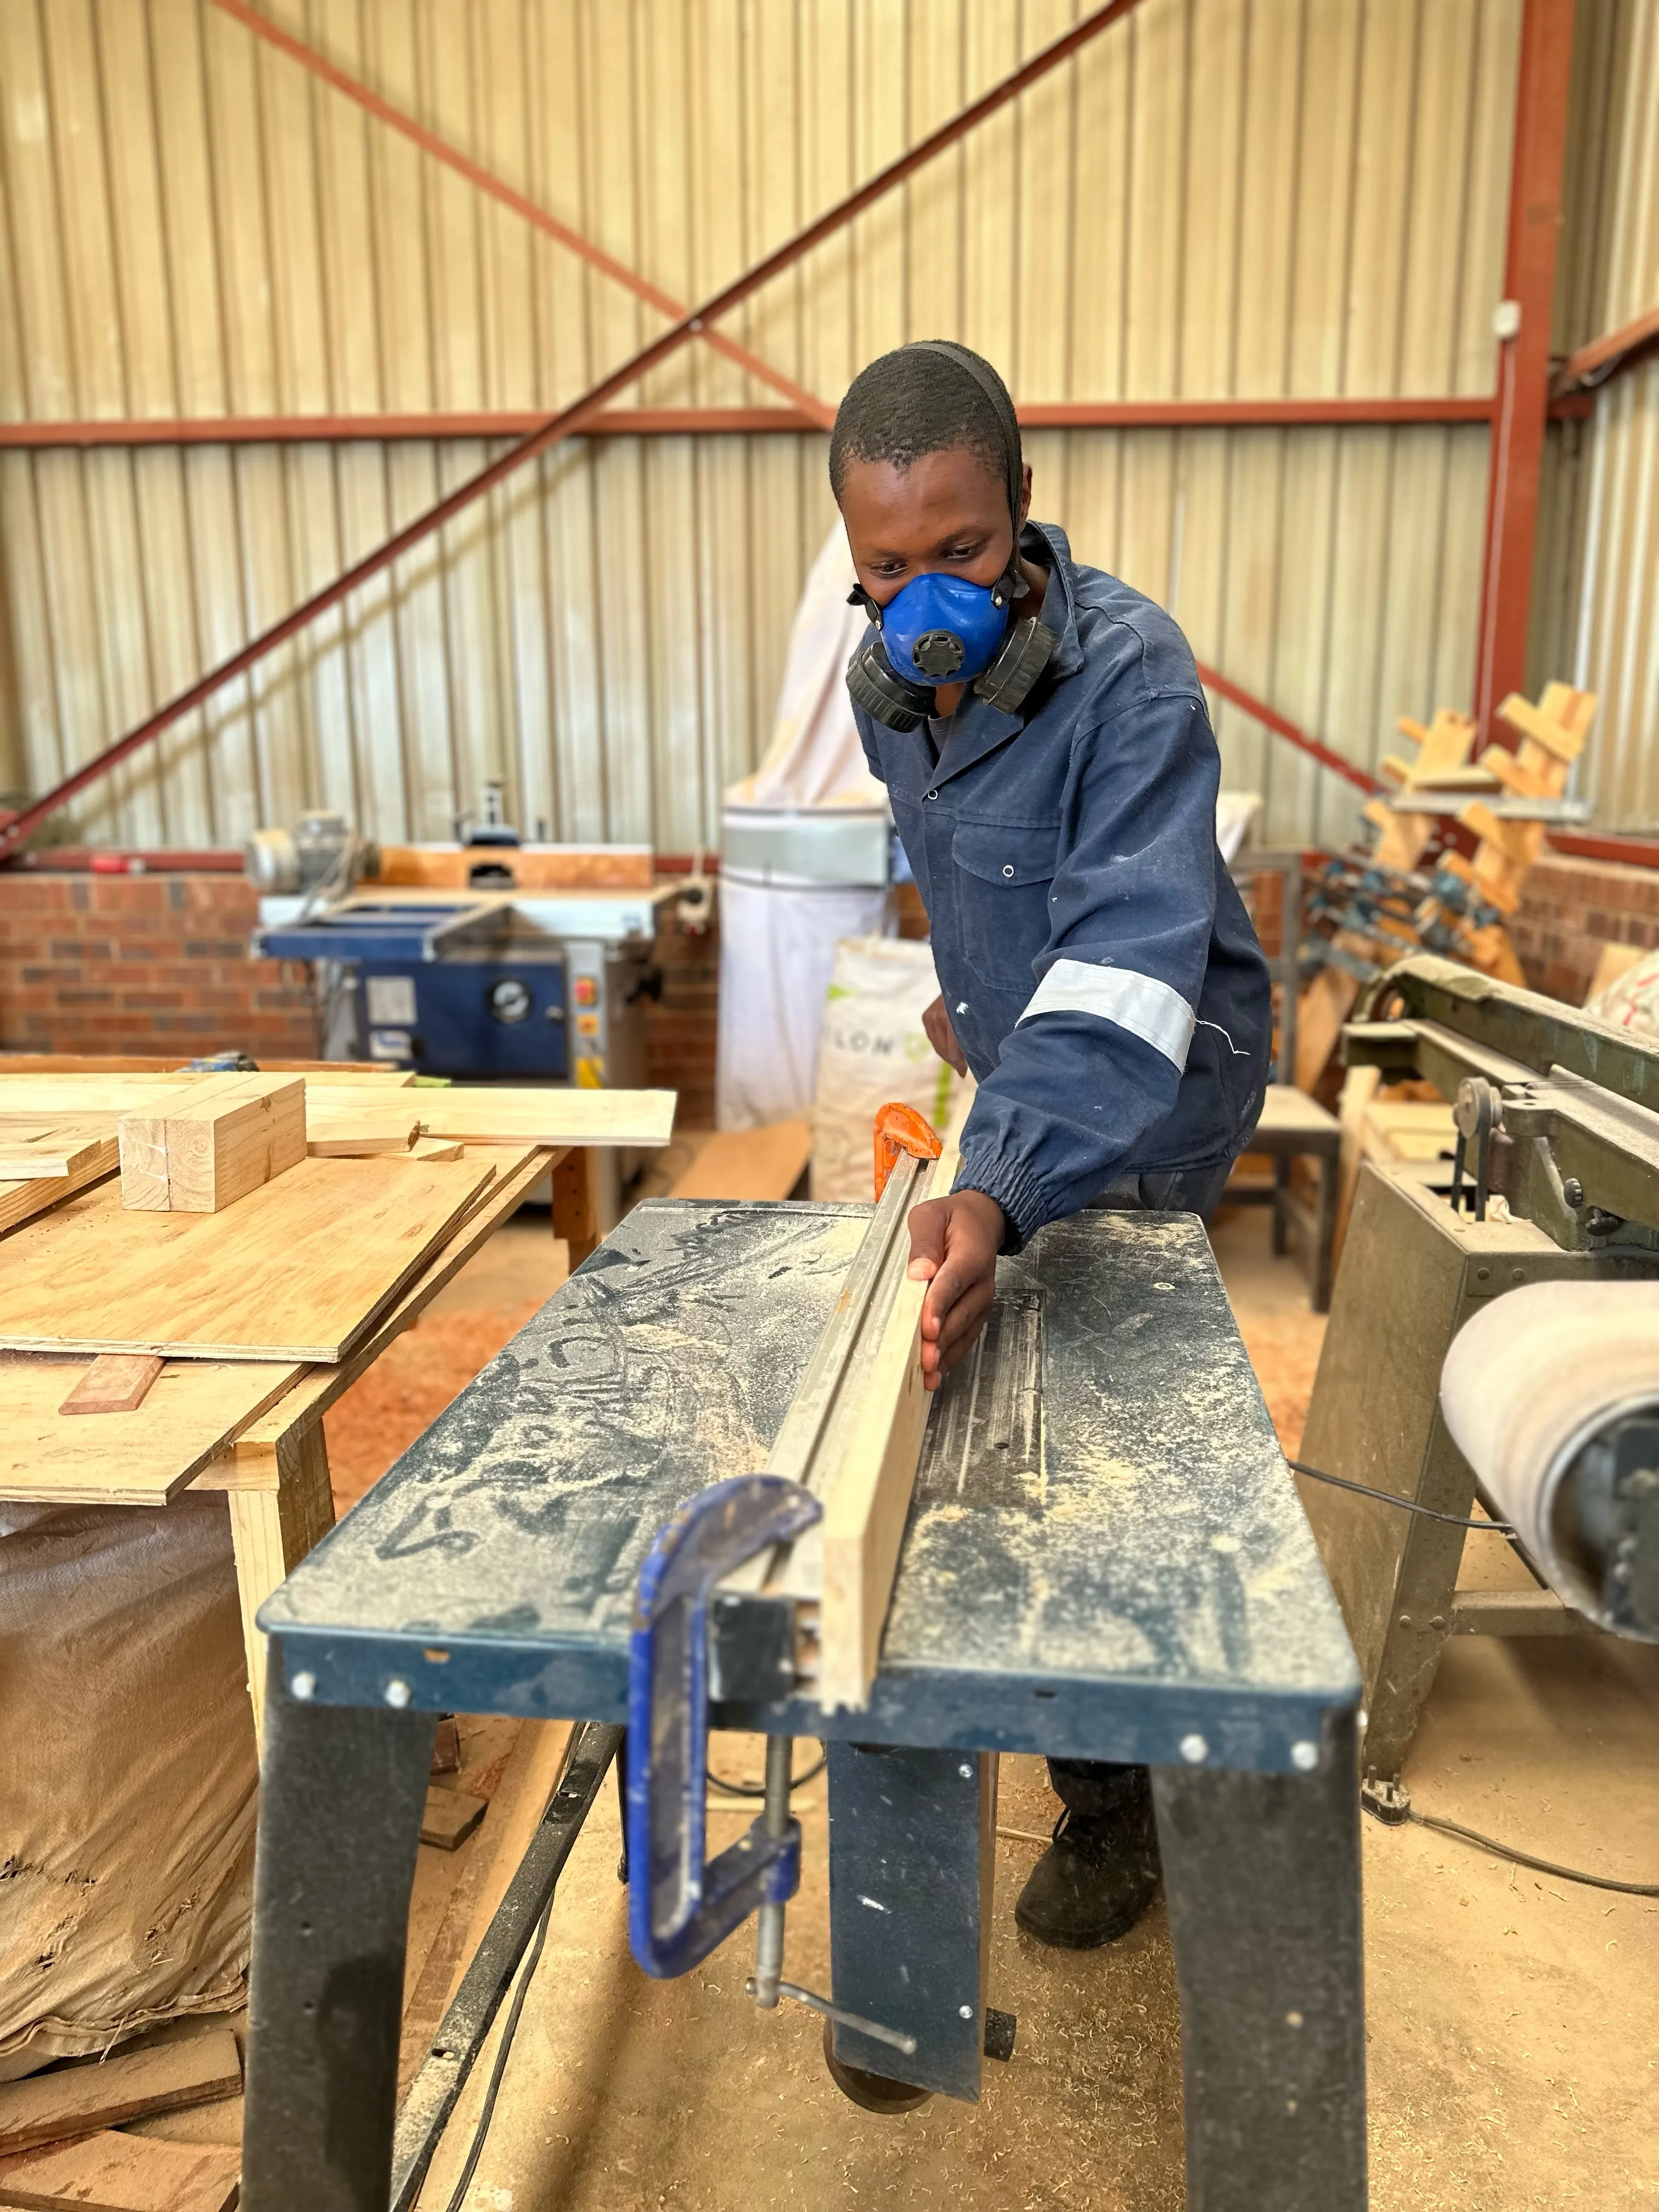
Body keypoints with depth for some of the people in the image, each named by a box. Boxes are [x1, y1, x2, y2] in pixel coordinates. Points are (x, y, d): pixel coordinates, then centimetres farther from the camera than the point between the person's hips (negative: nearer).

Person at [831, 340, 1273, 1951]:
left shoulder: (1128, 674, -30)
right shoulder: (885, 678, -5)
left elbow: (1131, 959, -43)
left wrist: (999, 1191, -56)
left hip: (1146, 1093, -7)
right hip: (1029, 1065, 8)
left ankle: (1115, 1805, 15)